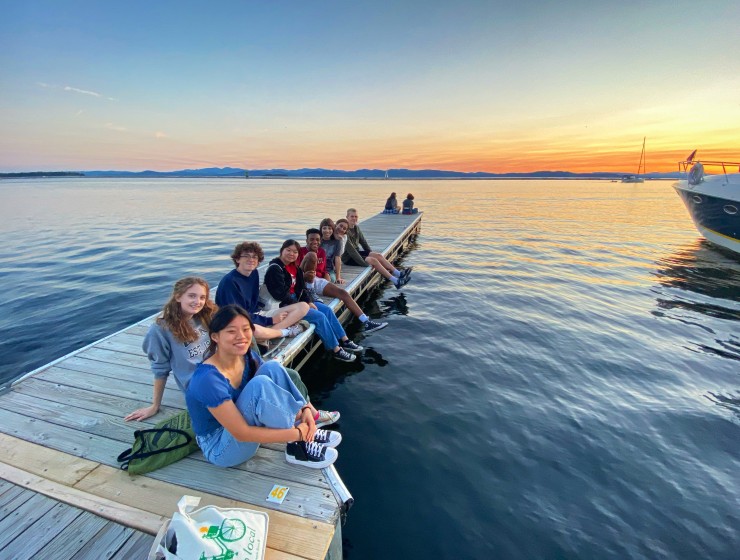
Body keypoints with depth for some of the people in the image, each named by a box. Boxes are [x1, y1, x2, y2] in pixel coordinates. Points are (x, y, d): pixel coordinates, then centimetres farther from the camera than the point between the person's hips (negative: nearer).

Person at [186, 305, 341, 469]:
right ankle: (298, 445, -14)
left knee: (272, 368, -14)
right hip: (220, 448, -7)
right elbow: (241, 433, -30)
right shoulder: (208, 379, -31)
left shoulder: (248, 356, -8)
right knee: (260, 383, -32)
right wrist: (296, 433, -26)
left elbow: (274, 391, 1)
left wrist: (305, 408, -18)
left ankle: (306, 431, -10)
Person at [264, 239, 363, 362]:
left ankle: (344, 341, 6)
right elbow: (281, 294, -22)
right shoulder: (275, 269, -16)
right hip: (284, 306, -9)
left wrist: (309, 301, -6)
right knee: (319, 316, -18)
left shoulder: (294, 267, 11)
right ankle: (336, 350, -8)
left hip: (296, 301, 9)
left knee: (327, 309, 0)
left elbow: (301, 288, 12)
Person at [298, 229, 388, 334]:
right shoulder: (300, 251, 0)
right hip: (305, 282, -5)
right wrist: (304, 275, -28)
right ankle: (309, 289, -16)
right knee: (311, 255, -26)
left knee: (343, 292, -13)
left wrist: (329, 283, 1)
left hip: (318, 281, 6)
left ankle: (366, 322, -14)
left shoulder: (322, 252, 18)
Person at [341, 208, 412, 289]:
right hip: (348, 258, -8)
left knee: (378, 255, -8)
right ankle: (396, 281, -25)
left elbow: (363, 242, 15)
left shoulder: (356, 228, 5)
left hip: (356, 252, 8)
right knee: (373, 260, -22)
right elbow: (351, 250, -26)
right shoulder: (345, 231, -21)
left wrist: (371, 253, 10)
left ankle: (398, 274, -13)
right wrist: (365, 263, -29)